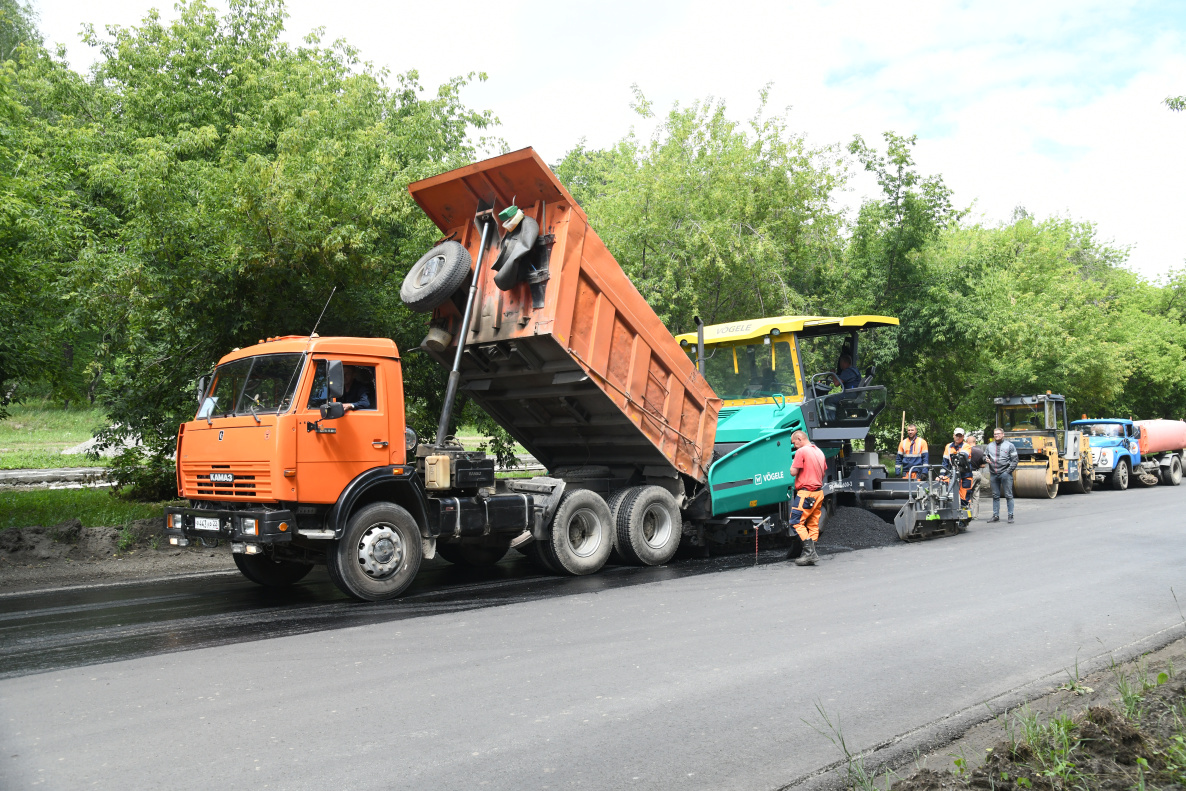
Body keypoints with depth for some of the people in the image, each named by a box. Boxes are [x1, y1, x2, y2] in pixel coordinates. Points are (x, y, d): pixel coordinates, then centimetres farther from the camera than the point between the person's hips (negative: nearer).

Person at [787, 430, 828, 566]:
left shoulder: (801, 451, -10)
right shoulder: (819, 452, 16)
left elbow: (793, 472, -11)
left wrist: (792, 465, 8)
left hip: (806, 493, -8)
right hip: (819, 492, 9)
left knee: (796, 521, -5)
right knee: (813, 523, 9)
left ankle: (809, 551, -15)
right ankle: (812, 554, 7)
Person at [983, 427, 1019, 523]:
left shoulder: (1009, 445, 2)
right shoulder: (990, 446, 14)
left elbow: (1014, 460, 0)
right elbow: (984, 455, 21)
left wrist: (1008, 470, -9)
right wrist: (986, 459, -3)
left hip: (1005, 473, -4)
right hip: (993, 474, 4)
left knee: (1008, 495, -2)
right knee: (995, 496, 8)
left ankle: (1010, 516, 3)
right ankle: (996, 516, 14)